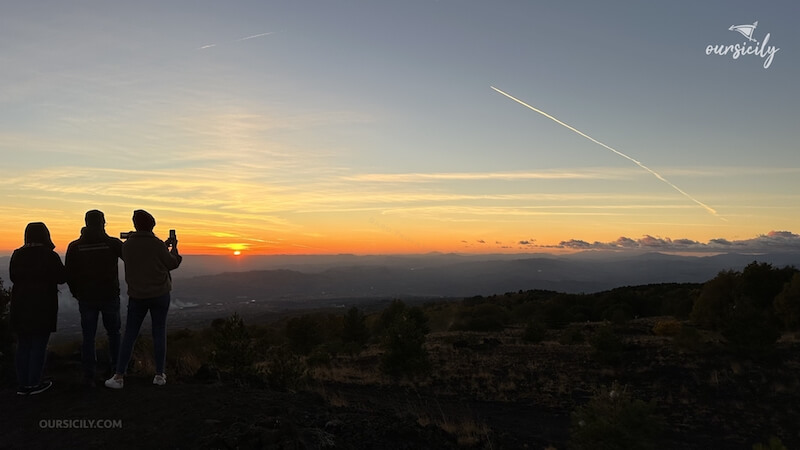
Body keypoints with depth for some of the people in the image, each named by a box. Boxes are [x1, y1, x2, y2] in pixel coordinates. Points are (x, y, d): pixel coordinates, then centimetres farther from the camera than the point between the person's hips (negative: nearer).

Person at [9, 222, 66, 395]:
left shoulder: (17, 255, 4)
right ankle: (34, 384, 8)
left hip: (20, 306, 5)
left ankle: (23, 384, 17)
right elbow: (61, 277, -7)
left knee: (23, 345, 13)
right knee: (39, 345, 4)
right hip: (43, 306, -5)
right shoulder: (50, 256, -12)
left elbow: (13, 277, 12)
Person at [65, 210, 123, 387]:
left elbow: (69, 274, 0)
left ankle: (89, 376, 7)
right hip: (110, 296, -1)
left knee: (88, 336, 7)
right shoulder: (113, 243, -9)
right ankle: (115, 370, 20)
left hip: (86, 298, 1)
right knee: (113, 333, 16)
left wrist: (76, 293, 14)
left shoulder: (75, 246, -3)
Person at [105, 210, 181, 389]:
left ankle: (119, 376, 7)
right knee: (159, 333, 5)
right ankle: (159, 375, 9)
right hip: (159, 294, -2)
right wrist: (173, 247, 13)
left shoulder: (127, 245, -1)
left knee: (129, 335, 7)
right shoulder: (157, 244, -12)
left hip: (136, 295, 3)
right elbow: (172, 264, -2)